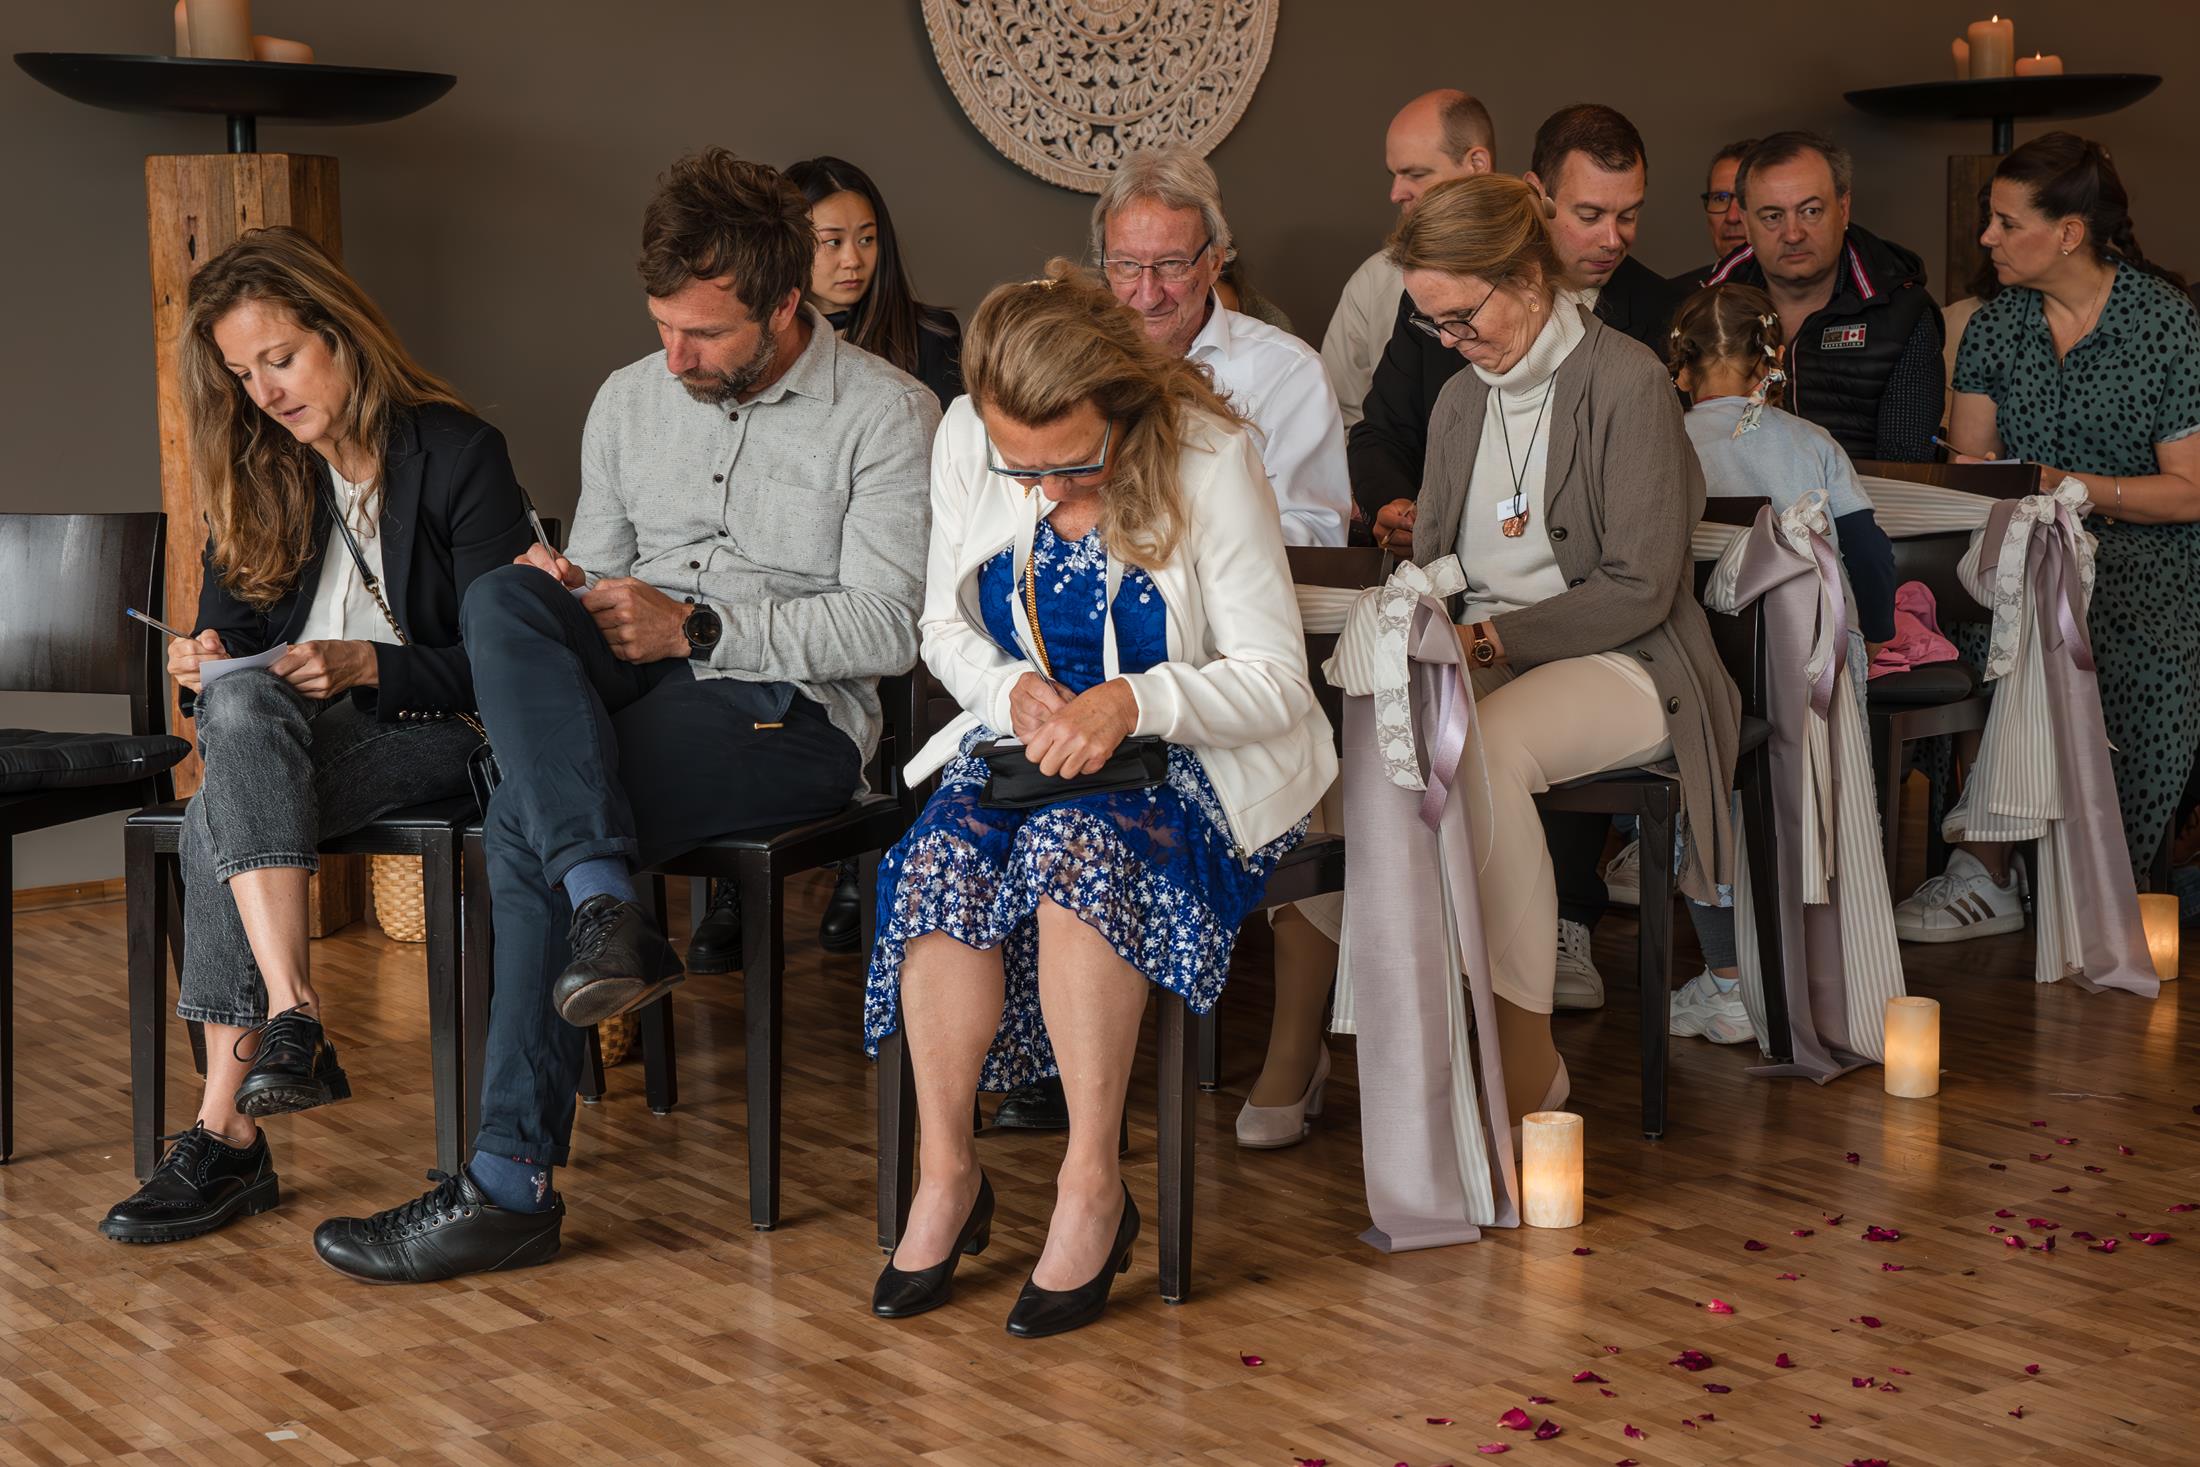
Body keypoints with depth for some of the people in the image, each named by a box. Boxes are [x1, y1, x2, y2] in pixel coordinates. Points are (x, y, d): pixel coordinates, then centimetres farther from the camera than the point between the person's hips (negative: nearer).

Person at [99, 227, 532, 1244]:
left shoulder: (461, 455, -4)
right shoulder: (254, 476, 13)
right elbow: (226, 629, 13)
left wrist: (364, 665, -20)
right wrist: (205, 665, -10)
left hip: (428, 735, -5)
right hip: (286, 739, 5)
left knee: (219, 820, -31)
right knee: (235, 704, -33)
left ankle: (227, 1132, -32)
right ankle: (293, 1016, -42)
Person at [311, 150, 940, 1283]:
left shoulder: (888, 415, -2)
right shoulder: (630, 399, 16)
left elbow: (886, 629, -10)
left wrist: (693, 627, -15)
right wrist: (567, 592, -4)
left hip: (791, 713, -5)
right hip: (634, 686, 6)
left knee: (526, 821, -29)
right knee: (505, 599, -28)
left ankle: (513, 1185, -24)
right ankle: (605, 909, -42)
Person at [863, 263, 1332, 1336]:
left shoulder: (1210, 459, -18)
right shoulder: (964, 444, -6)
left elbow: (1277, 680, -15)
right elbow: (946, 627, 7)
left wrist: (1133, 701, -32)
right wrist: (1013, 690, -16)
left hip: (1191, 762, -4)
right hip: (1023, 744, 4)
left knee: (1075, 844, -36)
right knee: (943, 855, -29)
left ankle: (1092, 1187, -25)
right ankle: (946, 1175, -15)